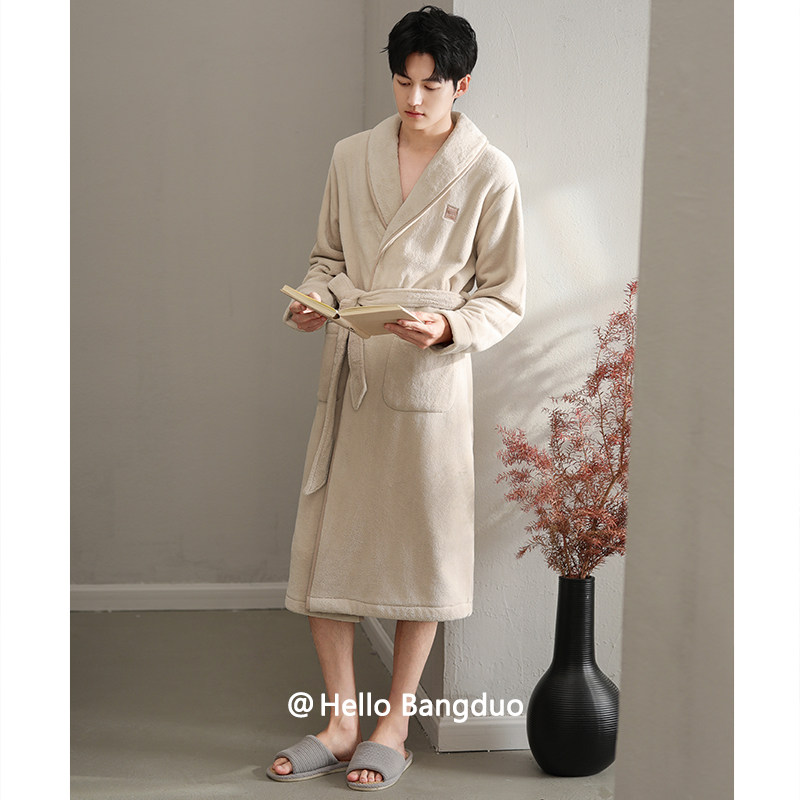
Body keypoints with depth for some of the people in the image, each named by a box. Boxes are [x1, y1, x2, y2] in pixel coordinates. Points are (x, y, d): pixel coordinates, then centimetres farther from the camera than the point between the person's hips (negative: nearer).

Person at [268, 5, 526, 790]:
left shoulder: (489, 174, -3)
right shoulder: (351, 157, 8)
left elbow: (505, 298, 0)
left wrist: (448, 328, -18)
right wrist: (313, 300, -4)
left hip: (430, 380, -4)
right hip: (349, 374, 4)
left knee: (421, 548, 4)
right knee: (323, 543, 4)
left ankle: (394, 727, 20)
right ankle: (341, 721, 19)